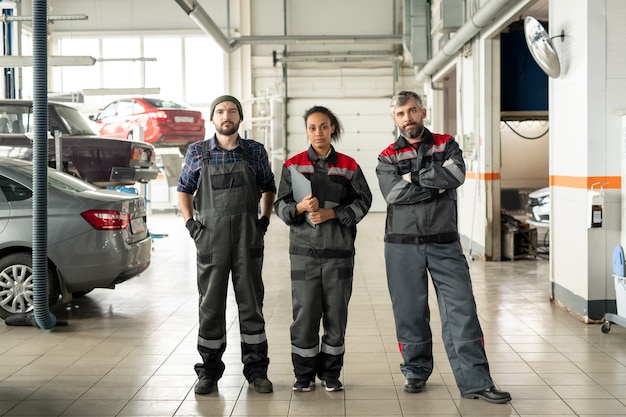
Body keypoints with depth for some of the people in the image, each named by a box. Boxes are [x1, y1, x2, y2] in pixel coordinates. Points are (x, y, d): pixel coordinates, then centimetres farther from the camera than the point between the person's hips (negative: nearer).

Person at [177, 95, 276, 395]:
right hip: (211, 237, 0)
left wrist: (264, 220, 6)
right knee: (211, 304, 5)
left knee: (251, 302, 6)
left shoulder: (256, 151, 4)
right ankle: (209, 371, 16)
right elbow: (184, 191, 13)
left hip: (248, 238, 1)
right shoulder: (197, 152, 3)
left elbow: (269, 189, 16)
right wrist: (190, 223, 1)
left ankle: (256, 369, 16)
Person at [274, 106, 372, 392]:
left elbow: (363, 201, 4)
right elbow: (280, 205, 5)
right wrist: (301, 207, -16)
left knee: (336, 312, 5)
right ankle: (304, 374, 14)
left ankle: (331, 373, 18)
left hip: (339, 250, 1)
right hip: (304, 250, 0)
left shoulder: (348, 166, 4)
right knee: (305, 311, 0)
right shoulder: (292, 165, 5)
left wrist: (331, 213, -10)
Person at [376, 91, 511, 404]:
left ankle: (475, 381, -1)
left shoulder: (446, 144, 8)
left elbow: (457, 173, -13)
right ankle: (416, 372, 24)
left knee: (461, 310, -4)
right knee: (409, 311, 7)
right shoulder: (387, 157, 7)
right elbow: (393, 193, -13)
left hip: (444, 242, 0)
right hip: (403, 245, 0)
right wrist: (437, 185, -11)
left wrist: (413, 177, -12)